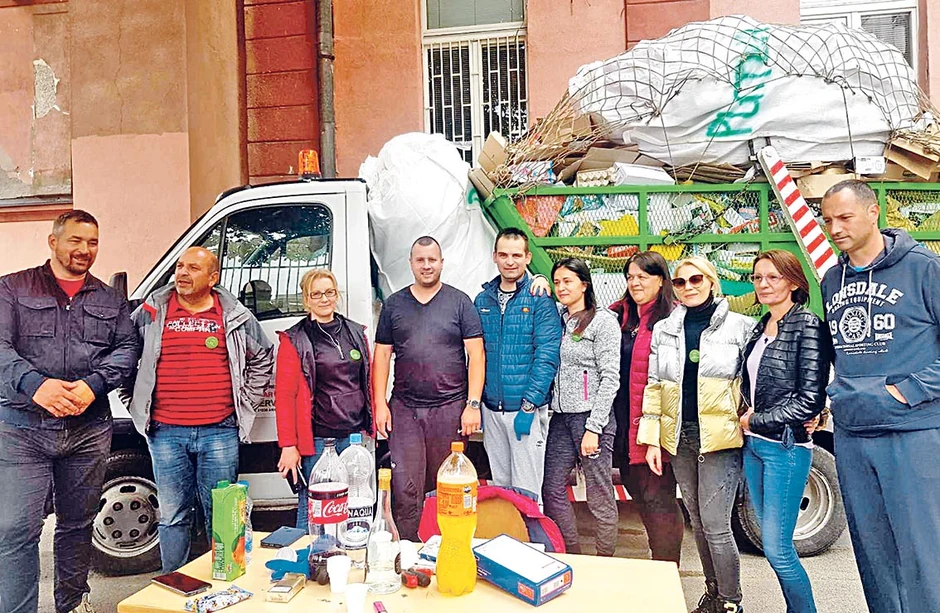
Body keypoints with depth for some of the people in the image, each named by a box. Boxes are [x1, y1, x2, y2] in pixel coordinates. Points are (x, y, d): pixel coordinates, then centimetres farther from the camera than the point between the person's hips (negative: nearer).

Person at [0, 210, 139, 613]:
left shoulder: (110, 301, 13)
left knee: (78, 524, 14)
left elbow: (127, 348, 3)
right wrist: (35, 383, -23)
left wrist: (92, 385, -15)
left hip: (88, 430, 3)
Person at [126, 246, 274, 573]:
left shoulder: (235, 316, 5)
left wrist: (246, 401, 11)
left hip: (219, 433, 0)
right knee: (172, 515, 9)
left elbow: (263, 358, 17)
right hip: (166, 434, 1)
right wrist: (135, 402, 10)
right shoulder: (151, 312, 5)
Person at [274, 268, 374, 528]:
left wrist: (370, 428, 12)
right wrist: (288, 446, -11)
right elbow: (284, 395, -6)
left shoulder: (356, 333, 11)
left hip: (355, 436, 4)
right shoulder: (294, 340, -3)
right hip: (317, 440, -4)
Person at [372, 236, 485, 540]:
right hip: (404, 409, 2)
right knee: (404, 489, -1)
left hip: (450, 407, -1)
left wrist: (473, 404, -8)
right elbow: (382, 356, 10)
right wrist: (379, 403, 2)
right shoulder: (394, 304, 10)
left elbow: (476, 355, -1)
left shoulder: (459, 302, 3)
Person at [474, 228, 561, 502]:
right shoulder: (482, 300, 8)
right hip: (491, 408, 5)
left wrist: (529, 405, -17)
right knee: (499, 485, 17)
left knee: (526, 491, 2)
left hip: (526, 408, -4)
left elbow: (547, 356, -13)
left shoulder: (540, 300, -7)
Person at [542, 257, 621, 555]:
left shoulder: (603, 320, -5)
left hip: (590, 417, -6)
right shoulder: (557, 317, 11)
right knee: (552, 490, 9)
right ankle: (572, 558, 25)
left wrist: (593, 427, -15)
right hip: (560, 418, 6)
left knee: (600, 497, 3)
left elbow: (610, 378, -10)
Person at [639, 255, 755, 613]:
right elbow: (654, 386, 8)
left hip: (721, 438, -4)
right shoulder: (664, 329, 9)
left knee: (715, 525, -5)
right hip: (679, 437, 4)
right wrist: (652, 439, 4)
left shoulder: (740, 326, -2)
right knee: (697, 520, 15)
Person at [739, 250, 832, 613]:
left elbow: (810, 400, -15)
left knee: (777, 549, -4)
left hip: (785, 447, -8)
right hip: (753, 446, 8)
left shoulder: (807, 326, -11)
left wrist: (756, 420, -8)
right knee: (770, 541, 14)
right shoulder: (760, 329, 11)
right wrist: (748, 422, 1)